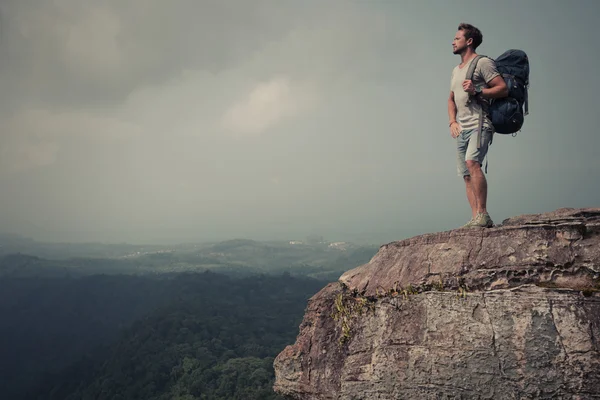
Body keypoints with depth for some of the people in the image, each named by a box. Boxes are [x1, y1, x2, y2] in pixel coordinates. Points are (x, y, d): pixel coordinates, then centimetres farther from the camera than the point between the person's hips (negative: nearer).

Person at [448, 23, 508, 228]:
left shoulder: (483, 63, -1)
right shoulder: (456, 70, 24)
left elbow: (504, 89, -8)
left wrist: (477, 91, -18)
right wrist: (452, 122, 11)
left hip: (479, 124, -8)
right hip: (461, 129, 8)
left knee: (472, 162, -28)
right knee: (467, 176, 2)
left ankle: (483, 215, -27)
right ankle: (476, 219, 3)